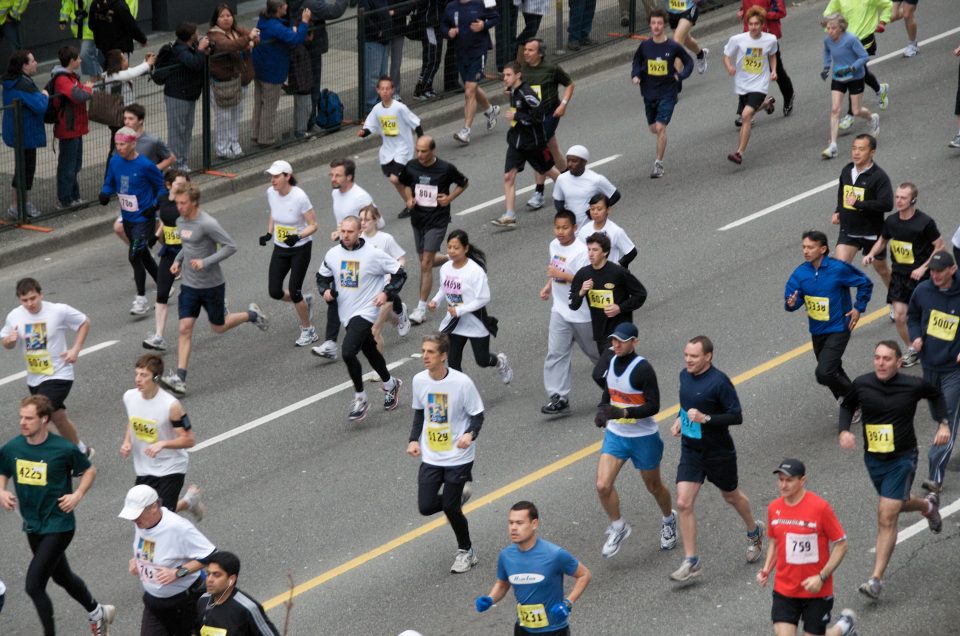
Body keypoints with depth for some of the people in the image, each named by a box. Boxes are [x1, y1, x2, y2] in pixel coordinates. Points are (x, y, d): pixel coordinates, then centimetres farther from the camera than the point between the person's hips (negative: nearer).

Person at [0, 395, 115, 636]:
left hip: (59, 525, -6)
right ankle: (98, 612, 49)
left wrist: (77, 495, -13)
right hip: (33, 526, 6)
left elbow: (90, 471, 0)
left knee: (34, 585, -14)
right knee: (61, 577, 24)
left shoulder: (64, 449, -17)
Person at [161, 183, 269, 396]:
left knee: (219, 327, 12)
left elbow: (231, 247, -20)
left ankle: (252, 314, 41)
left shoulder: (207, 224, -22)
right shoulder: (181, 221, 2)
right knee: (185, 328, -6)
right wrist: (177, 260, 4)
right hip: (189, 286, 6)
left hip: (212, 286, -6)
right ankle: (180, 379, -9)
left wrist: (206, 262, -26)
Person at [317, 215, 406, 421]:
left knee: (348, 353, -20)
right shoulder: (333, 254, -1)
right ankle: (390, 384, 47)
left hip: (366, 312, -6)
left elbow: (399, 273, -5)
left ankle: (360, 398, -4)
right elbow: (322, 276, 16)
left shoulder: (374, 254, -14)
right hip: (346, 313, 6)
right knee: (370, 352, 22)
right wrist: (326, 290, -5)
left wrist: (387, 293, -17)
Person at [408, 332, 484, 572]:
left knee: (450, 508, 0)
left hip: (458, 457, -4)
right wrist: (414, 440, -1)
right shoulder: (419, 381, -4)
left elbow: (477, 415, -9)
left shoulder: (462, 382, -19)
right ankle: (460, 491, 31)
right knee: (426, 506, 0)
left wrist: (470, 434, -29)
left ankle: (466, 551, 25)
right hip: (431, 457, 5)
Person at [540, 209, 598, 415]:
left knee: (595, 352, 14)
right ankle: (559, 398, -2)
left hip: (582, 313, -6)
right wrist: (549, 286, 8)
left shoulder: (581, 251, -23)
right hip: (560, 310, 6)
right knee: (555, 354, -3)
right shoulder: (554, 245, 2)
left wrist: (562, 275, -33)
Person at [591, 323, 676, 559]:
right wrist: (603, 409, 0)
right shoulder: (611, 362, 0)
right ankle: (618, 528, 12)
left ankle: (668, 520, 43)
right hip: (615, 434, 5)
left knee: (653, 486, 14)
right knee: (603, 485, -10)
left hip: (643, 437, -5)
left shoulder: (643, 368, -21)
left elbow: (653, 406, -22)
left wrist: (623, 413, -32)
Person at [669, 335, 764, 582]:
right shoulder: (685, 375, 0)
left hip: (719, 451, -5)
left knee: (732, 497, 18)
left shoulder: (719, 382, -22)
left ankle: (754, 532, 49)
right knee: (684, 503, -8)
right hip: (691, 450, 5)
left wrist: (705, 418, -30)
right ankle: (691, 562, -2)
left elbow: (737, 416, -20)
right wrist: (679, 419, 2)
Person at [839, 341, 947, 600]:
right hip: (873, 459, 4)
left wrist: (943, 424, -2)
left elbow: (936, 395, 9)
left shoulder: (913, 386, -14)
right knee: (899, 504, 25)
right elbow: (847, 406, 10)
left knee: (887, 517, -11)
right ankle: (928, 505, 61)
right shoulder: (862, 384, -9)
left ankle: (876, 579, -7)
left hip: (902, 459, -4)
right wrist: (844, 430, -8)